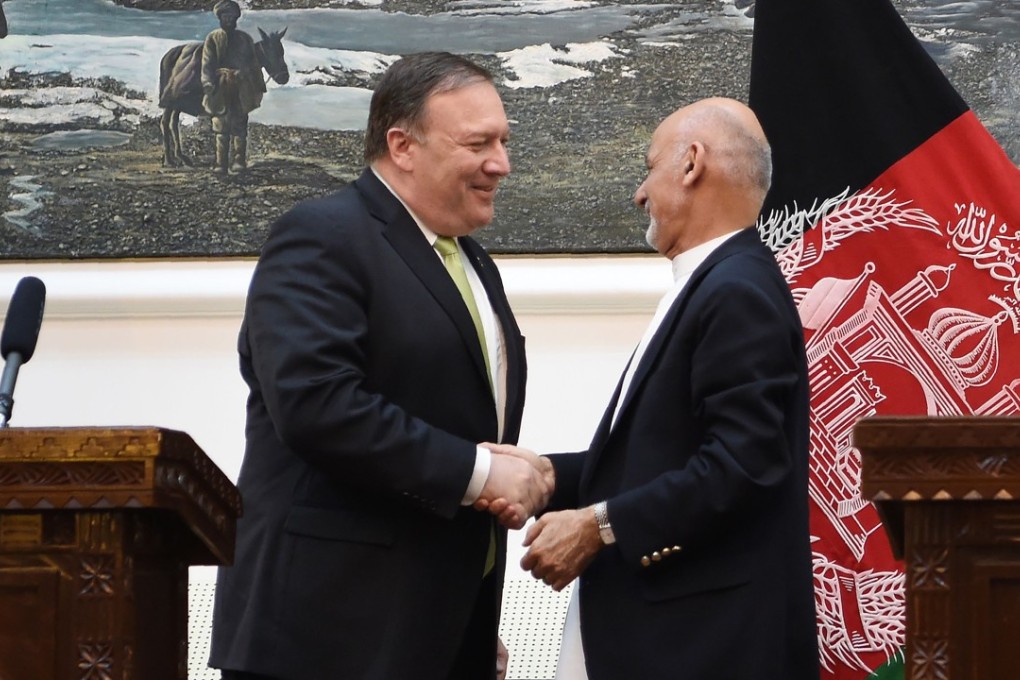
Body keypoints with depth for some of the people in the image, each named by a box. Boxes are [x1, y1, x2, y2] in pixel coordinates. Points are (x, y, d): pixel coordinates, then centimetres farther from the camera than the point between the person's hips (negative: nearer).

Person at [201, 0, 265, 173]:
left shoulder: (245, 39, 11)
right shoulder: (213, 39, 6)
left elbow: (254, 64, 14)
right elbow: (207, 63, -1)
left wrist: (260, 86, 10)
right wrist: (208, 84, -13)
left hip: (241, 91, 1)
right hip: (220, 89, -1)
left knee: (239, 125, -1)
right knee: (221, 126, 2)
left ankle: (239, 160, 0)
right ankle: (221, 163, 3)